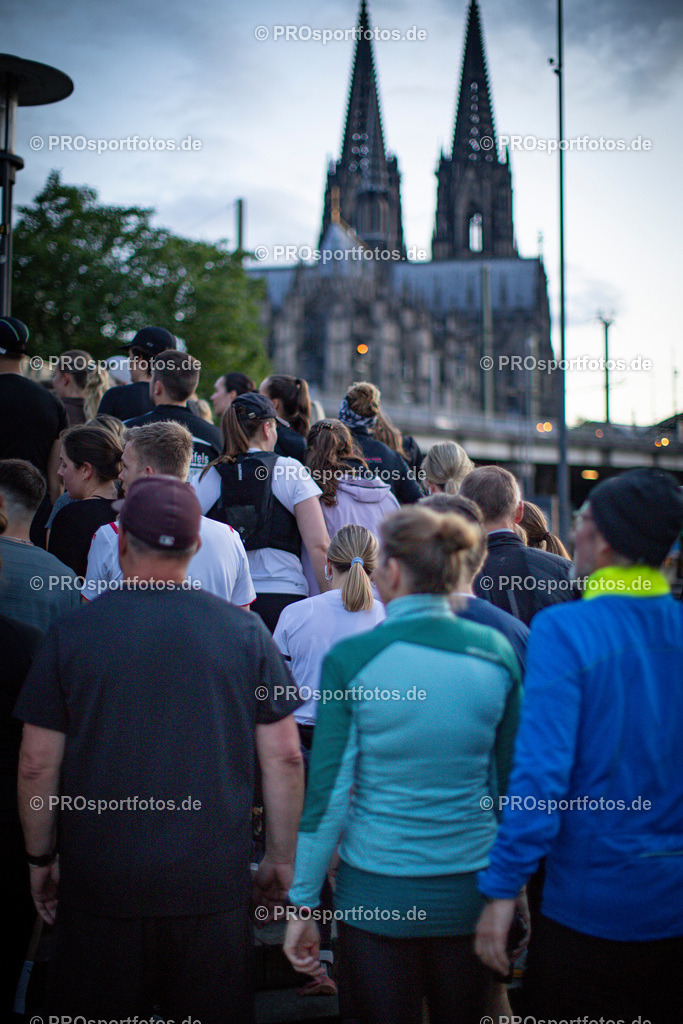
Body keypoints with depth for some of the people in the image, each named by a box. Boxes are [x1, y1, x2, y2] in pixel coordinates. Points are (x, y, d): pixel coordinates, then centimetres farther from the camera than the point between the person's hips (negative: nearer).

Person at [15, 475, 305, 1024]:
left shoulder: (71, 634, -5)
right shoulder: (245, 632, -3)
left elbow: (38, 765, -2)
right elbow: (285, 759, -1)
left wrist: (40, 860, 11)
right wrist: (281, 857, 10)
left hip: (99, 885, 0)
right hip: (215, 884, 1)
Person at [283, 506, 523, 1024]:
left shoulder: (350, 659, -12)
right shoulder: (497, 652, -2)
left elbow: (328, 792, -9)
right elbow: (510, 780, 6)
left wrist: (303, 903, -1)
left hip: (378, 892, -3)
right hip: (471, 890, 3)